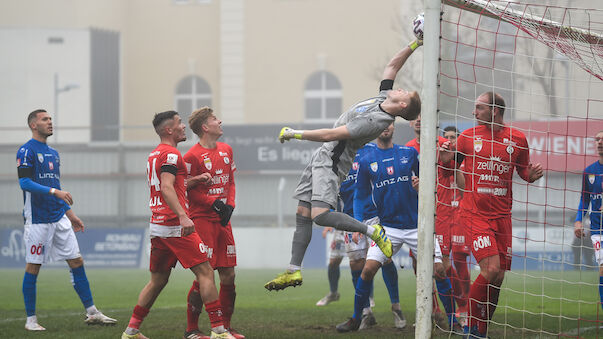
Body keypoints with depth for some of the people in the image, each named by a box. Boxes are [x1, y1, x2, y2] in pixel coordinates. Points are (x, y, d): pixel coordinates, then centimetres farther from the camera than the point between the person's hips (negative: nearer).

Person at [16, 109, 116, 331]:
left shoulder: (53, 153, 18)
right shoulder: (27, 151, -7)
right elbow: (25, 182, -17)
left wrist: (70, 215, 22)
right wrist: (54, 191, -25)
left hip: (59, 217, 8)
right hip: (37, 219, -8)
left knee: (76, 262, 4)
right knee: (33, 267, -2)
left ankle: (91, 313, 7)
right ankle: (30, 319, 6)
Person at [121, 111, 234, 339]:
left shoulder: (154, 155, 19)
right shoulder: (171, 154, -10)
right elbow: (166, 188, -23)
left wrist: (194, 180, 27)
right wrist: (182, 216, -33)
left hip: (156, 226, 9)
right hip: (175, 226, -9)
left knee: (158, 280, 15)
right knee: (205, 272, -6)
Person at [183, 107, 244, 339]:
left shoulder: (226, 150, 12)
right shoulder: (192, 156, -10)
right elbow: (188, 190, -10)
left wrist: (229, 205, 2)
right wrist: (214, 203, -17)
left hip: (223, 220, 7)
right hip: (201, 219, -7)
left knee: (228, 275, 6)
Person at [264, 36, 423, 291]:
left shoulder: (375, 121, -24)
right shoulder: (383, 97, 2)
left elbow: (331, 135, -24)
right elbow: (392, 65, 17)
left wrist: (293, 134, -16)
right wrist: (414, 45, 7)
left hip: (332, 162, -10)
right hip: (322, 157, 10)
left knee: (320, 215, -24)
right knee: (302, 214, 8)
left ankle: (372, 231, -9)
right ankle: (294, 271, 12)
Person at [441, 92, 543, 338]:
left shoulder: (517, 139, 4)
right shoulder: (468, 137, 2)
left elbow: (523, 172, 16)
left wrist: (532, 175, -6)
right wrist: (444, 158, -10)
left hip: (502, 215, 3)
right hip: (475, 214, -3)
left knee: (498, 278, 2)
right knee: (491, 270, -18)